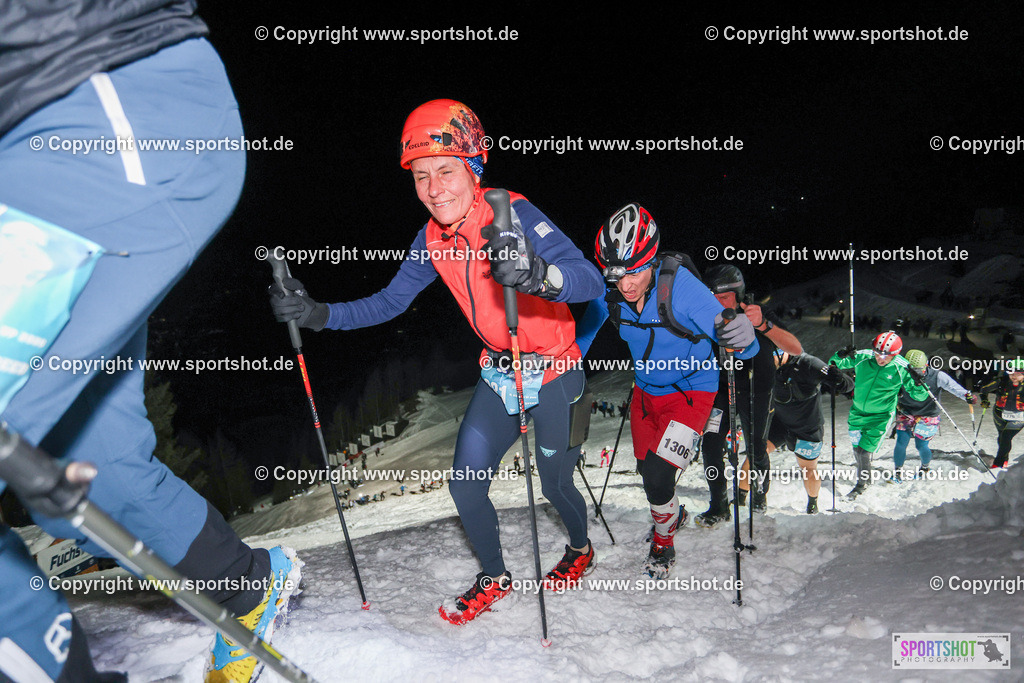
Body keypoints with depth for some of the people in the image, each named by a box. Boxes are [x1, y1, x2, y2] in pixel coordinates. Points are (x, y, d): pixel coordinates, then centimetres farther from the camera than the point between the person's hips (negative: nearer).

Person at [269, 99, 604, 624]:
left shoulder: (515, 215, -26)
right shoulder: (434, 239, -6)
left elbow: (591, 281, -36)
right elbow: (390, 302, 3)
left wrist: (538, 274, -58)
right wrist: (318, 314, -10)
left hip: (553, 372, -5)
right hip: (498, 373, 6)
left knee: (554, 485, 10)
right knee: (465, 486, 4)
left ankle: (581, 548, 45)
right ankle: (494, 578, 31)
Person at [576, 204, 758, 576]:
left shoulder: (681, 287, -32)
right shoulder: (609, 294, -20)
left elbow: (743, 348, -33)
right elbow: (582, 335, 1)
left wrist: (742, 339, -54)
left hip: (691, 389, -5)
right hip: (646, 389, 5)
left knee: (657, 474, -16)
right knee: (646, 469, 19)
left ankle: (663, 542, 15)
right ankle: (674, 513, 54)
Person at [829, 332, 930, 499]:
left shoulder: (902, 369, -19)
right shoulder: (862, 357, -15)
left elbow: (919, 396, -10)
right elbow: (835, 364, -2)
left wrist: (918, 383, -32)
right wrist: (840, 356, -26)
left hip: (881, 416, -3)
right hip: (857, 412, 3)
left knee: (864, 451, -5)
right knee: (857, 449, 14)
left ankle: (862, 484, 21)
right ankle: (865, 477, 42)